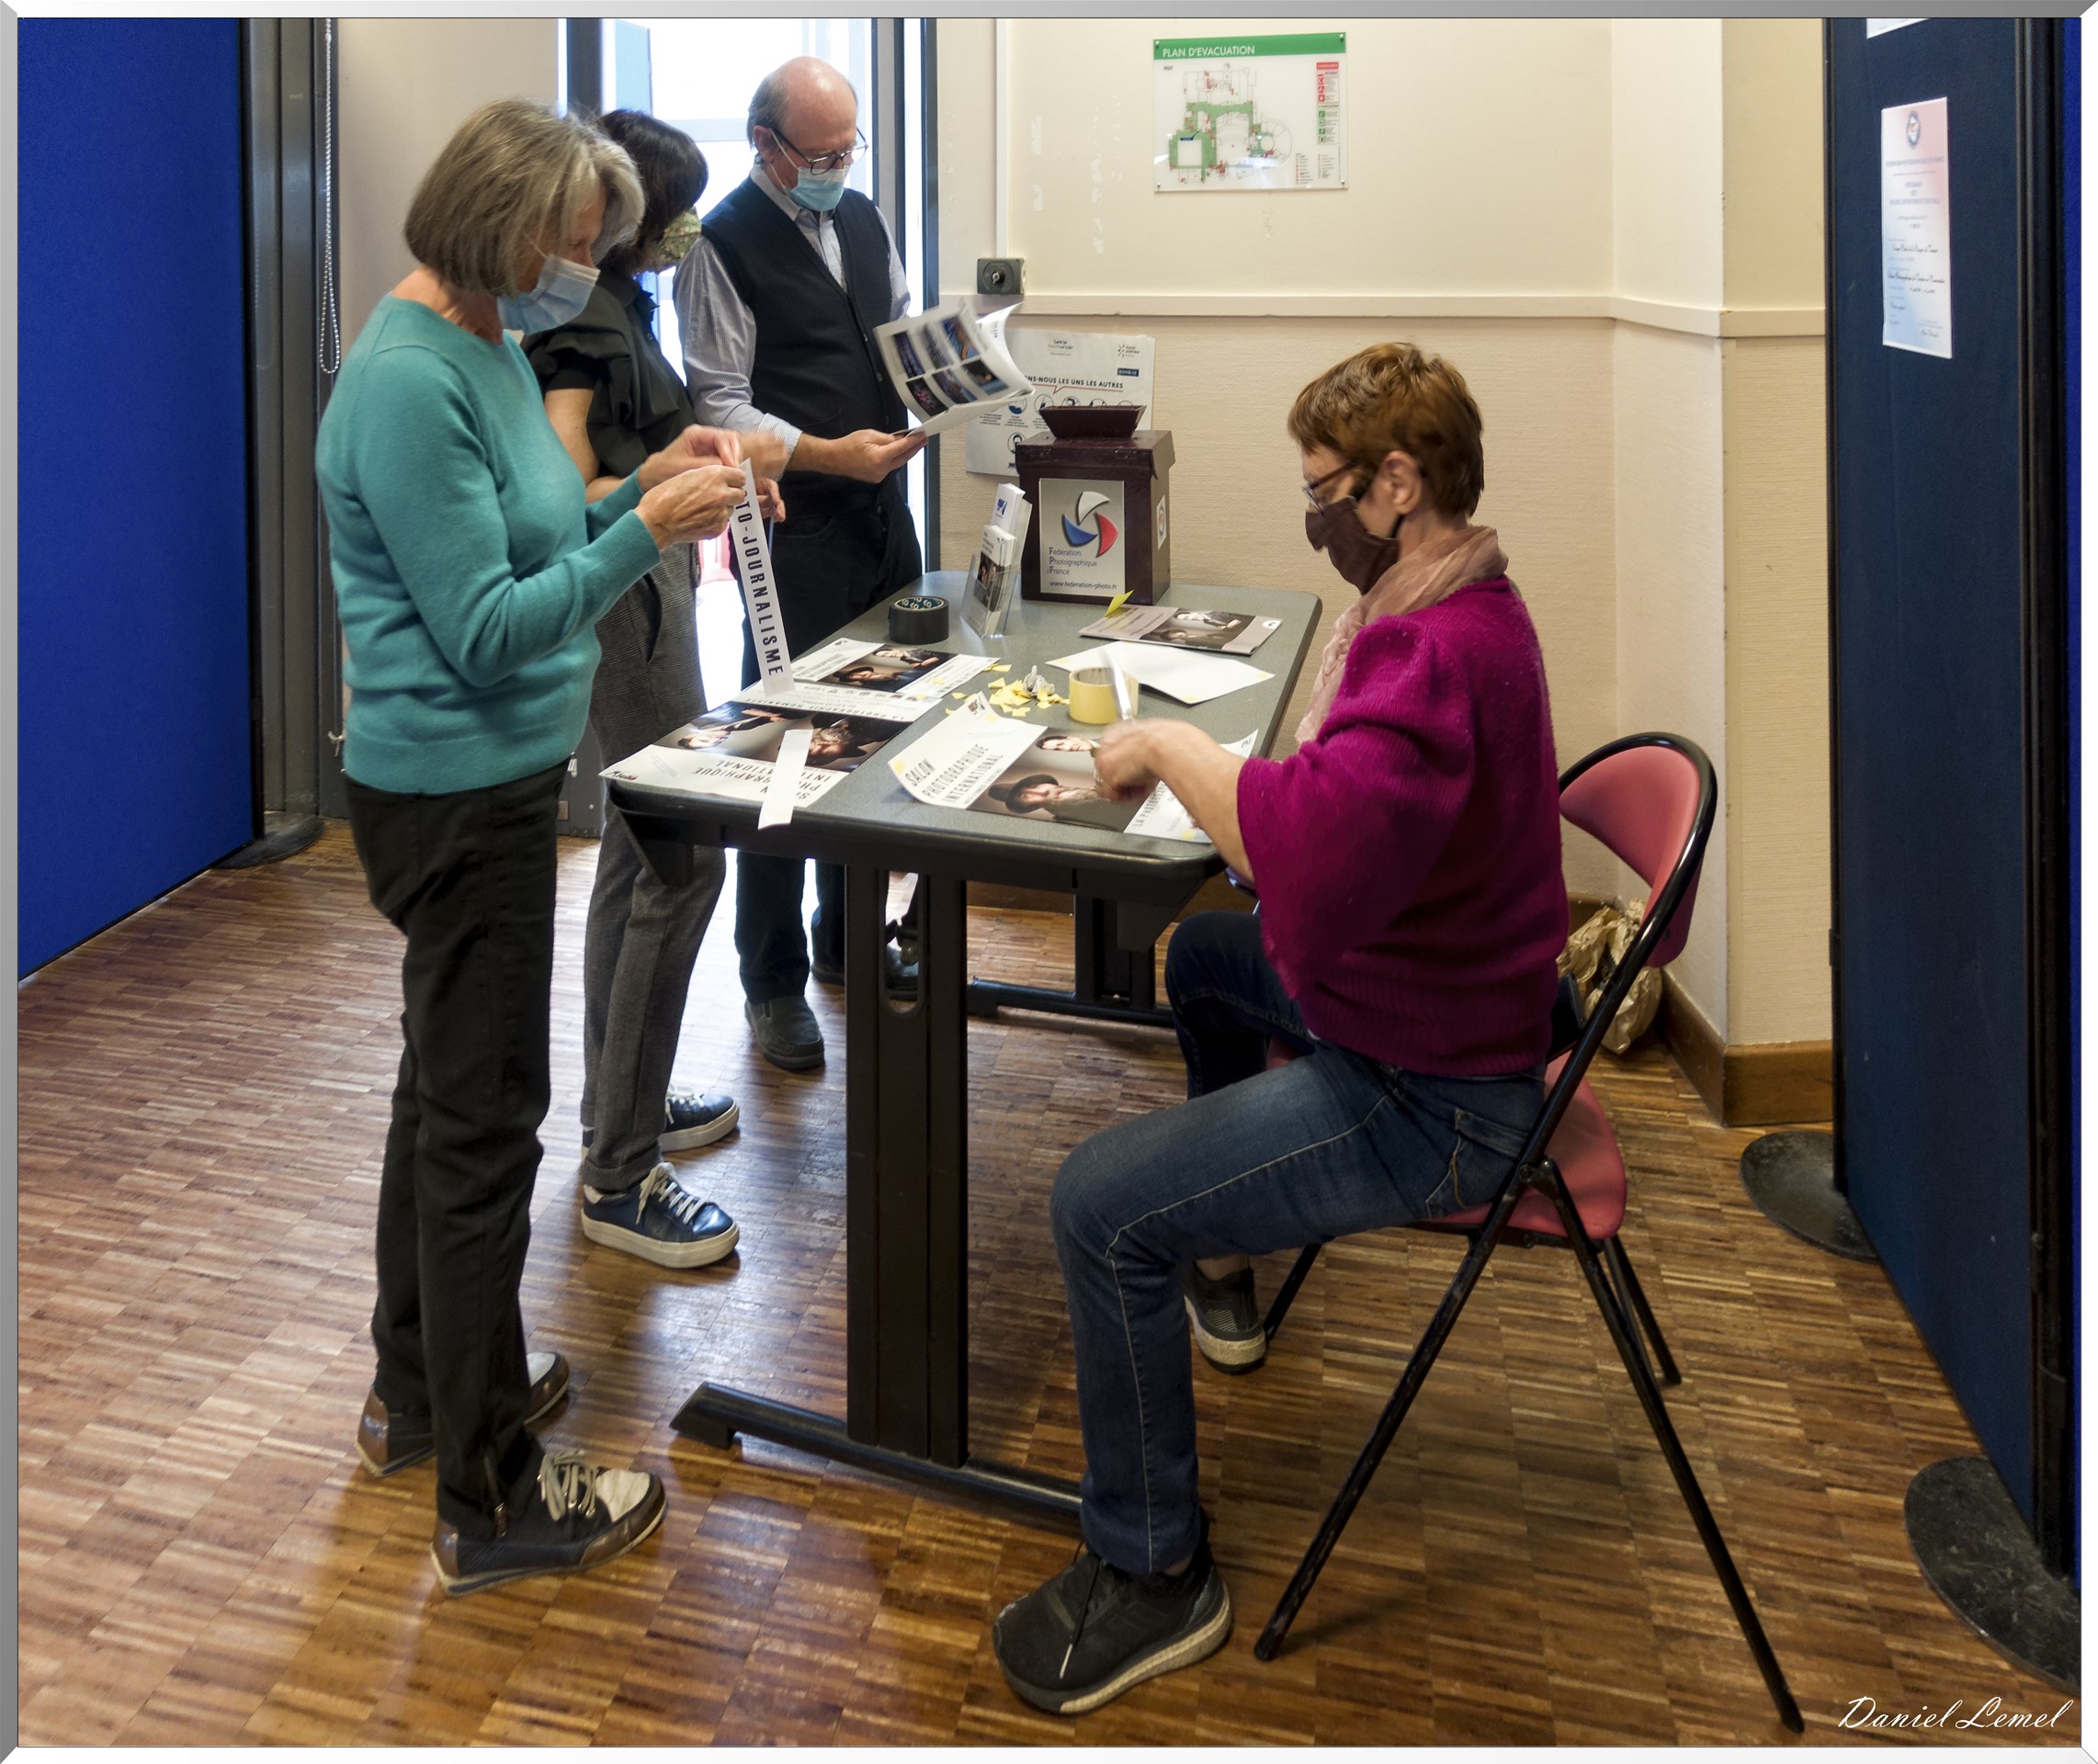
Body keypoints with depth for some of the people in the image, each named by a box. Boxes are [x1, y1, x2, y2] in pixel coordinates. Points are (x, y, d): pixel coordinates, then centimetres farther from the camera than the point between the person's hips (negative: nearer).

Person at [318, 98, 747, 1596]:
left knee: (450, 1092, 20)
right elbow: (485, 629, -22)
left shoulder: (491, 346, 8)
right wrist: (649, 531, -24)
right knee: (485, 1124, -3)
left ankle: (421, 1390, 38)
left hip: (492, 781, 10)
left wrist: (642, 485, 2)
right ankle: (492, 1502, 10)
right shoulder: (409, 381, -21)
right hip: (455, 790, -10)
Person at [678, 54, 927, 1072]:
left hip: (883, 508, 7)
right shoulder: (724, 245, -8)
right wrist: (829, 454, -22)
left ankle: (849, 940, 29)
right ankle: (775, 984, 10)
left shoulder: (864, 221, 14)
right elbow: (718, 406, -12)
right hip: (795, 526, -7)